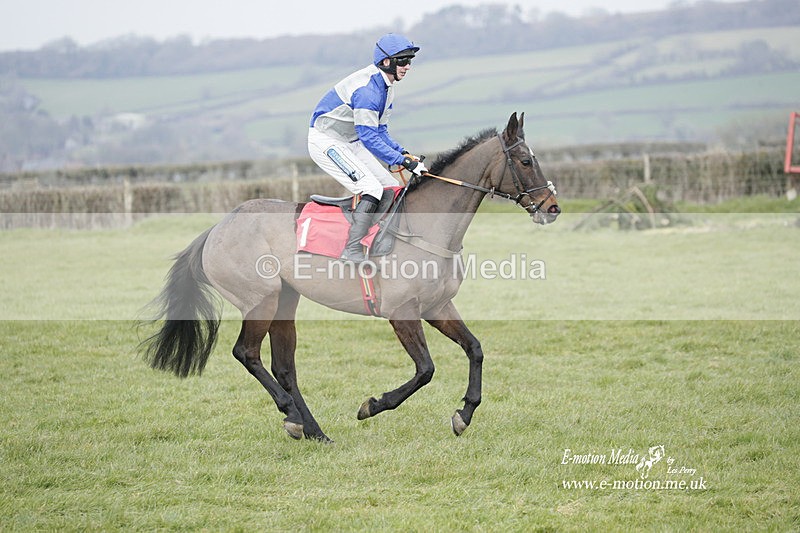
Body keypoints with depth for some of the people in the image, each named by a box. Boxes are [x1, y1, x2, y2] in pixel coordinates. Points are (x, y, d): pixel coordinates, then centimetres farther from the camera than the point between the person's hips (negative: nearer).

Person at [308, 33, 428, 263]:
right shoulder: (368, 88, -27)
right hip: (326, 142, -10)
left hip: (350, 143, 10)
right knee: (372, 189, -23)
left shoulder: (386, 86, 6)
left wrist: (403, 152, -4)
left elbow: (379, 131, 11)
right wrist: (403, 161, -30)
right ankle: (352, 252, -26)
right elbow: (369, 137, -29)